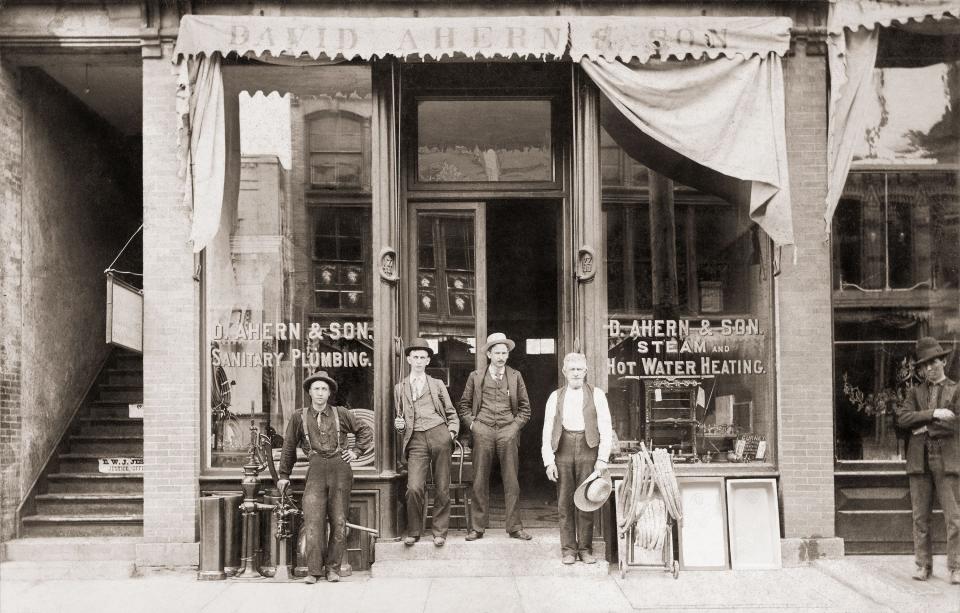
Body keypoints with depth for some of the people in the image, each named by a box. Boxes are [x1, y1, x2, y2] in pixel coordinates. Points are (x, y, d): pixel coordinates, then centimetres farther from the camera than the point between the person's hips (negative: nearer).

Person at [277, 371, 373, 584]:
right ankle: (313, 570, -5)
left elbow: (365, 431, 21)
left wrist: (357, 451, 10)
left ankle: (333, 568, 13)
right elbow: (289, 447, 16)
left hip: (340, 468, 1)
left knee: (338, 522, 3)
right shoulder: (299, 417, 6)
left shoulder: (341, 414, 7)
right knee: (312, 522, -11)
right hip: (316, 469, -1)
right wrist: (284, 475, 20)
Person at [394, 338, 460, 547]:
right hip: (416, 440, 0)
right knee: (414, 488, -13)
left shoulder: (437, 384, 16)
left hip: (439, 436, 0)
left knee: (442, 488, 0)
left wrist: (452, 433, 2)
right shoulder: (400, 388, 18)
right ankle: (413, 532, 5)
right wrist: (398, 425, 1)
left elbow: (451, 414, 18)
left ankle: (439, 532, 13)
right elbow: (399, 417, 23)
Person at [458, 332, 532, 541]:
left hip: (508, 432, 1)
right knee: (479, 482, 1)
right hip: (483, 432, 0)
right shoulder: (476, 377, 8)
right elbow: (464, 405, 15)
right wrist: (472, 423, 2)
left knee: (511, 482, 1)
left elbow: (525, 407, 14)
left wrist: (516, 425, 2)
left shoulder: (515, 377, 10)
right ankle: (476, 528, 7)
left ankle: (515, 527, 8)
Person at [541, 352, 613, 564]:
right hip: (563, 449, 1)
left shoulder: (596, 395, 7)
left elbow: (606, 428, 3)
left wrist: (602, 459, -6)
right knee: (565, 502, 1)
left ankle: (585, 549, 9)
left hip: (587, 448, -1)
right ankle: (568, 549, 9)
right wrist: (549, 461, -2)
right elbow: (547, 430, 8)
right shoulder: (556, 397, 11)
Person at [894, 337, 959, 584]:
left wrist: (925, 427, -5)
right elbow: (902, 418, -3)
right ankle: (923, 565, 11)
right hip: (919, 460, 3)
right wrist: (933, 414, -12)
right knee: (920, 517, 5)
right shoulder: (915, 392, 13)